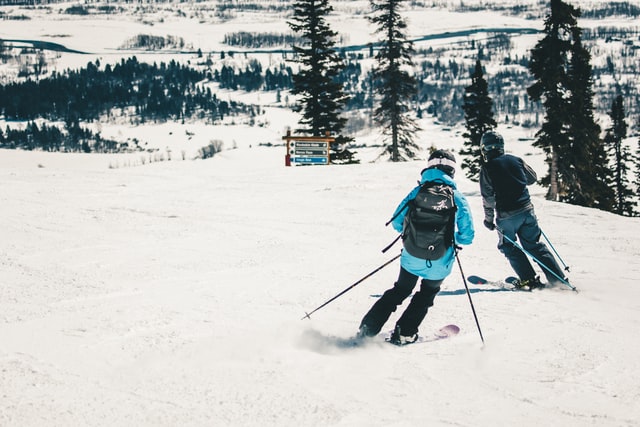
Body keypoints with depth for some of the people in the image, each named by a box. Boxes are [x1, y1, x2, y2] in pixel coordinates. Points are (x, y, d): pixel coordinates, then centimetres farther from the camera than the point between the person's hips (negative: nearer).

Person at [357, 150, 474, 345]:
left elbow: (397, 222, -1)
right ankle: (404, 333, 19)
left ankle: (368, 328, 19)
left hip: (412, 258, 1)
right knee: (427, 295, 26)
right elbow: (467, 235, -5)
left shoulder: (418, 191, -3)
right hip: (439, 263, -1)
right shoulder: (458, 198, -6)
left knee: (400, 290, 24)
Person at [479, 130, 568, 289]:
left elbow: (488, 196, -10)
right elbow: (532, 178, 18)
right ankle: (558, 278, 10)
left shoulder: (487, 167, -8)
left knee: (510, 248, 14)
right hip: (526, 210, 4)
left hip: (506, 215, -4)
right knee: (534, 245, 14)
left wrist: (489, 219, 0)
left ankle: (529, 279, 6)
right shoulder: (515, 160, 4)